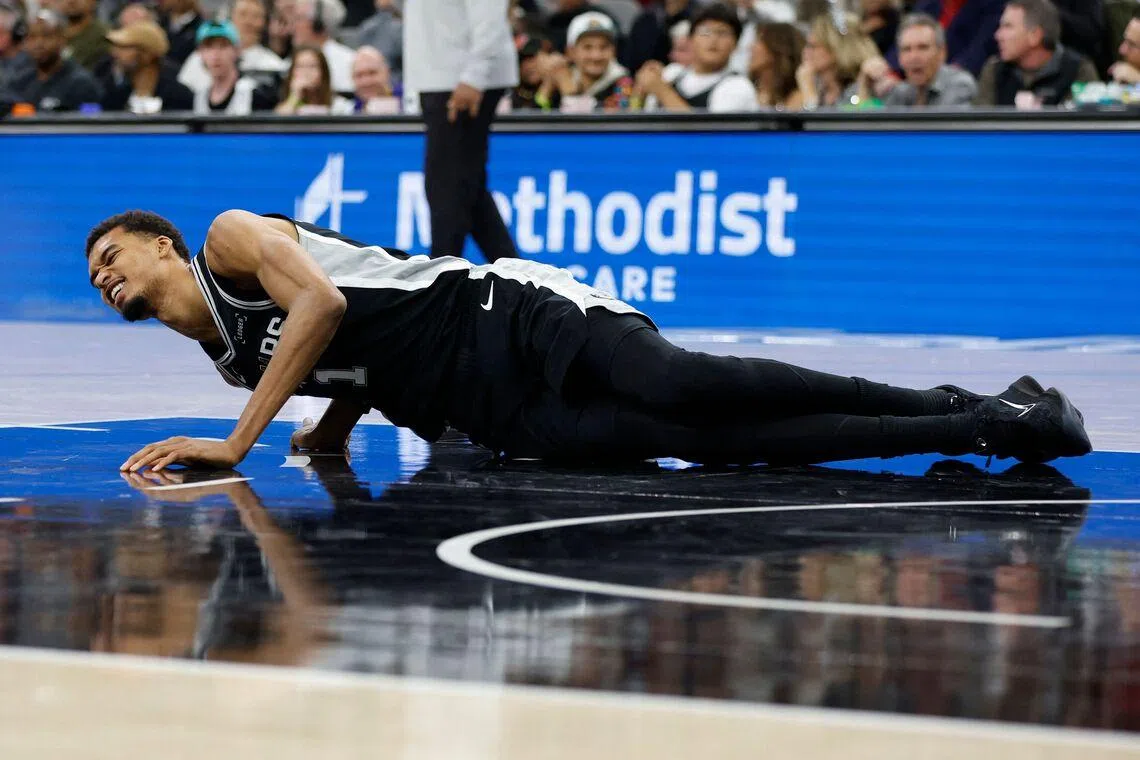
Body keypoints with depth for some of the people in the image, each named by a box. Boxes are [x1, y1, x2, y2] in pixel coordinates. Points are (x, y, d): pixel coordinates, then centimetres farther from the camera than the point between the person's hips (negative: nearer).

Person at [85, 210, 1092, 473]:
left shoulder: (231, 235, 1)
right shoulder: (224, 351, 24)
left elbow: (327, 305, -17)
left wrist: (235, 444, -17)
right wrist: (331, 428, 10)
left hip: (506, 318, -6)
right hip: (490, 413, 6)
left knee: (681, 388, -29)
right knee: (712, 445, -14)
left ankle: (976, 407, -27)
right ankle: (980, 427, -16)